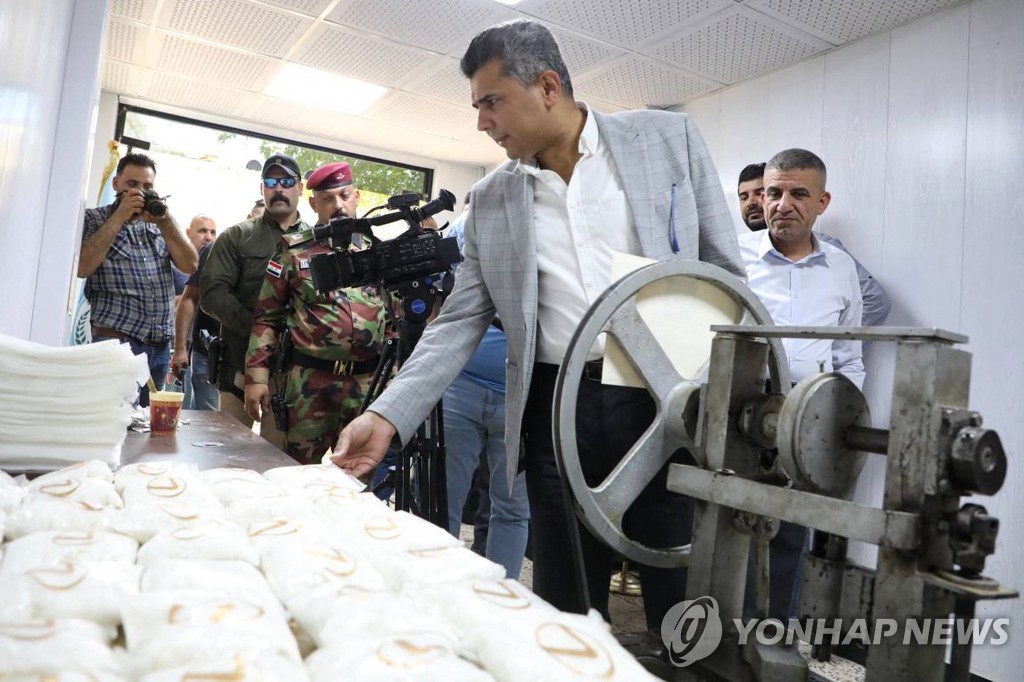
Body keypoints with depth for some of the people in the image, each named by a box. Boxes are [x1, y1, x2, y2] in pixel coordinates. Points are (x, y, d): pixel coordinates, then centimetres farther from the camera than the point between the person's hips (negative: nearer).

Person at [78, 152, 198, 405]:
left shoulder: (162, 223, 14)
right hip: (115, 340, -4)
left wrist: (165, 222, -9)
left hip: (160, 345, 5)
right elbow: (81, 267, -13)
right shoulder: (94, 219, 4)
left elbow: (190, 265, 2)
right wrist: (119, 217, -11)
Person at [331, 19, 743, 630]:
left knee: (684, 606, 8)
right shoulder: (490, 201, 9)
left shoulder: (669, 137, 3)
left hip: (667, 403, -1)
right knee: (566, 610, 10)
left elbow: (726, 273, 4)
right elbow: (458, 325, 7)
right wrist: (387, 416, -4)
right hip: (557, 414, 2)